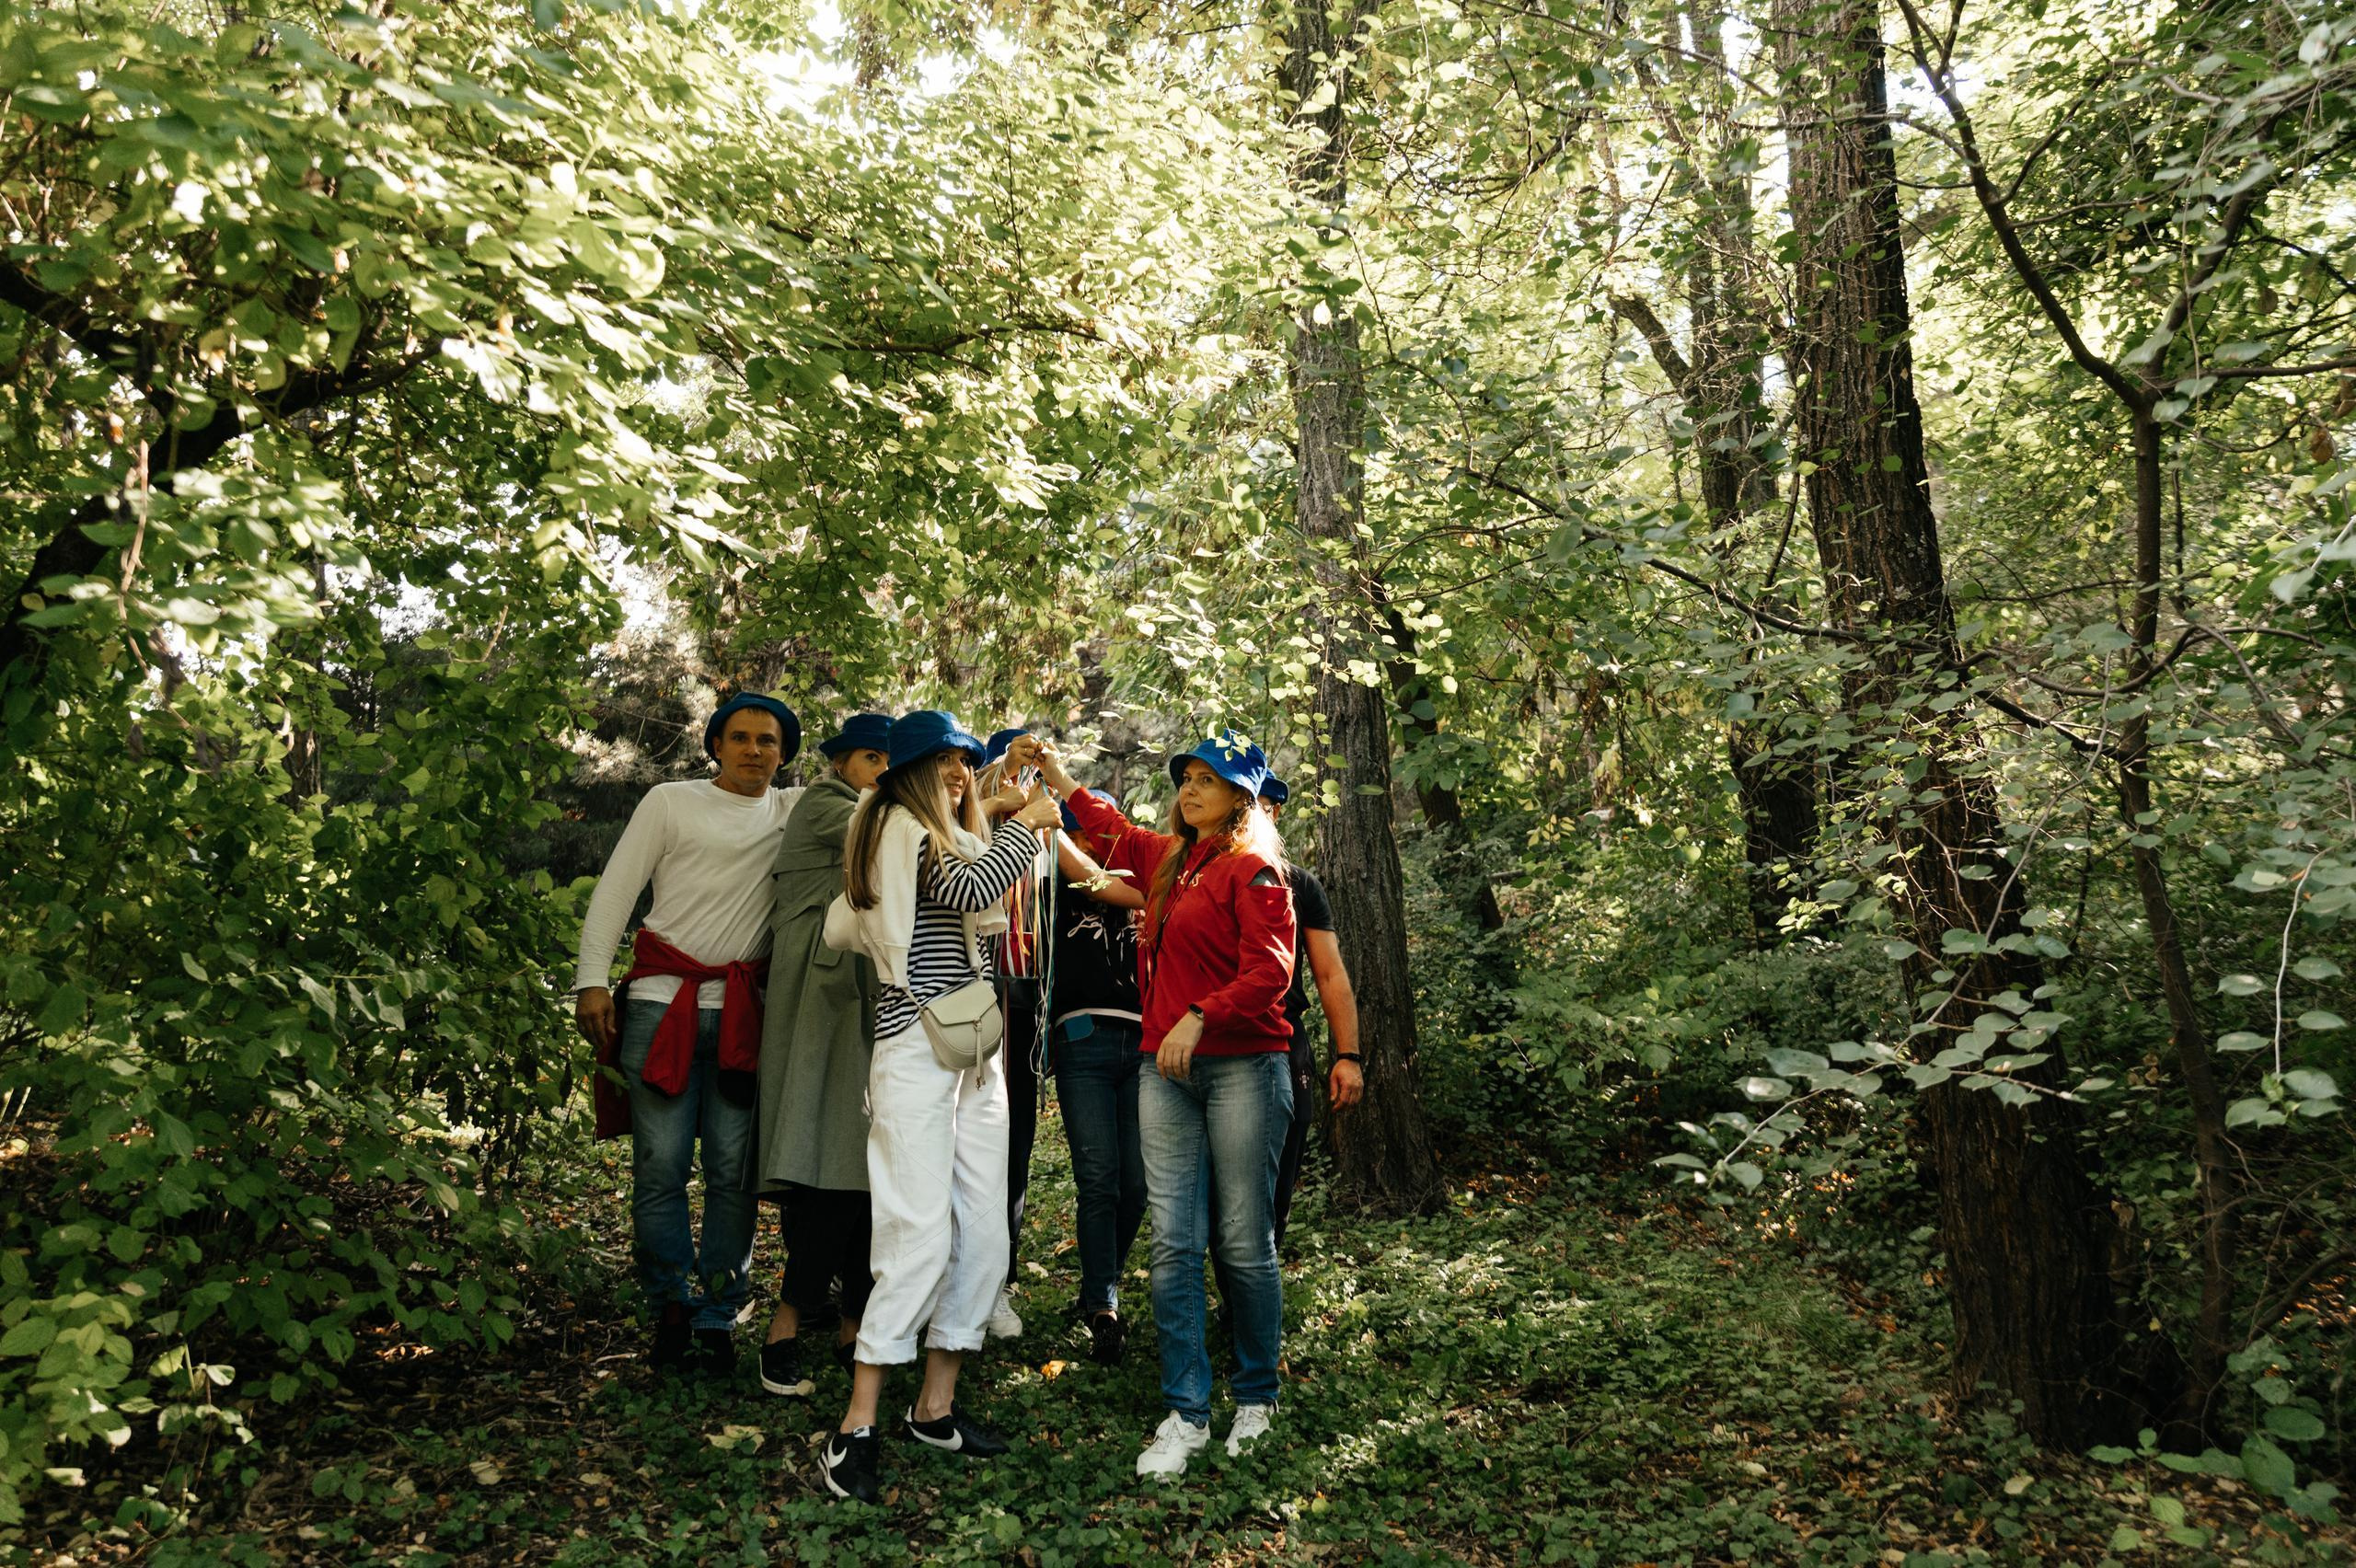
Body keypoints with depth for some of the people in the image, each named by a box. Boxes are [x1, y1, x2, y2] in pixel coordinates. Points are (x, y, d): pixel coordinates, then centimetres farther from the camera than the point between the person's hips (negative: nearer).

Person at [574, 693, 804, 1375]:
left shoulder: (794, 812, 13)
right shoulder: (671, 802, 7)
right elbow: (614, 891, 4)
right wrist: (592, 981, -4)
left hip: (743, 1012, 2)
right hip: (663, 1002, -1)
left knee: (732, 1168, 0)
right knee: (660, 1164, -3)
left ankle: (717, 1320, 9)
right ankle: (672, 1311, 11)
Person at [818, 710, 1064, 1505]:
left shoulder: (948, 838, 24)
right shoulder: (896, 827, -4)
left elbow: (982, 910, 20)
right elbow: (968, 887, -17)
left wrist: (991, 813, 21)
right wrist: (1026, 821, -3)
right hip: (918, 1044, -9)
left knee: (983, 1229, 6)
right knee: (923, 1231, -13)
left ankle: (936, 1406, 16)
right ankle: (855, 1432, -8)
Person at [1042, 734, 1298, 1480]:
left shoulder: (1254, 870, -5)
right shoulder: (1169, 859, 16)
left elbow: (1269, 971, -14)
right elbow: (1116, 830, 37)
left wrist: (1199, 1017, -23)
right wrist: (1059, 777, 38)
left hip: (1241, 1068, -6)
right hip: (1167, 1070, 6)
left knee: (1244, 1242, 2)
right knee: (1174, 1243, 1)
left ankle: (1258, 1397, 21)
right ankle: (1185, 1413, 9)